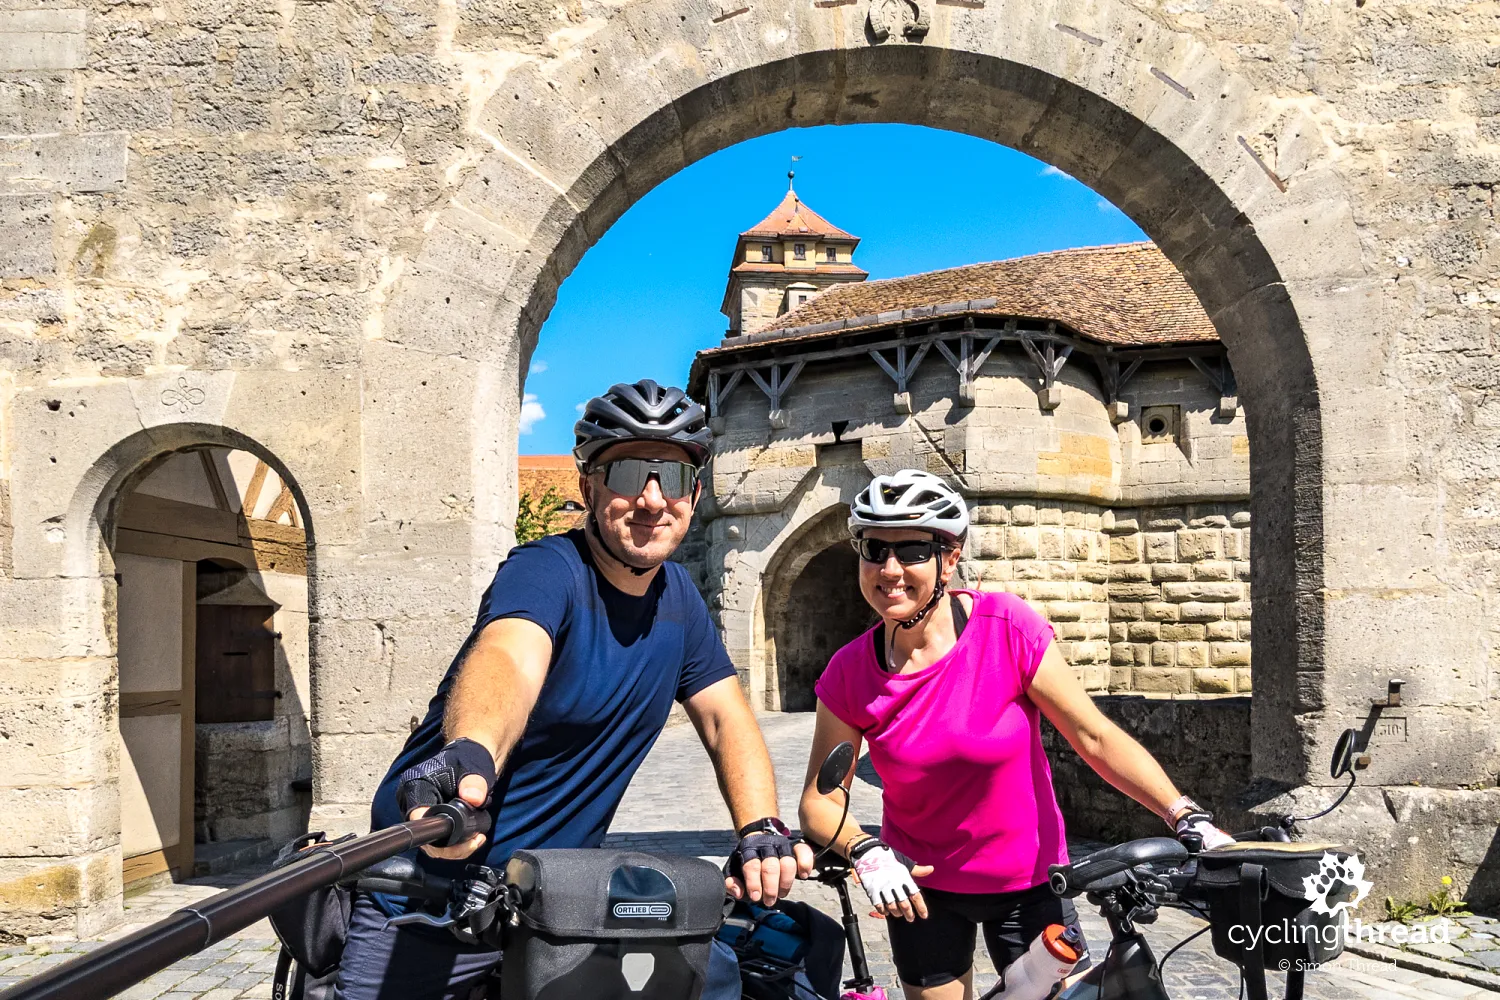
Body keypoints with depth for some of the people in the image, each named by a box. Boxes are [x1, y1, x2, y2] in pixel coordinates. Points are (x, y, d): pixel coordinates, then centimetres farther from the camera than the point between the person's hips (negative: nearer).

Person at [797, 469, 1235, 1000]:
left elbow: (1096, 737, -16)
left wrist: (1188, 818, -24)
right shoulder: (849, 673, -14)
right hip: (918, 888, 2)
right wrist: (865, 851, -26)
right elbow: (819, 801, -8)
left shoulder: (1008, 628, -20)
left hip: (1028, 882, -1)